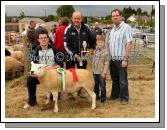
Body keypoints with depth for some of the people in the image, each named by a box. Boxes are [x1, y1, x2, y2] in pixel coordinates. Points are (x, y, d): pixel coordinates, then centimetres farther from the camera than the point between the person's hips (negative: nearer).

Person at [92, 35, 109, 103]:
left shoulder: (105, 51, -16)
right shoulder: (96, 50, 6)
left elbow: (107, 63, -16)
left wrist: (104, 72, -17)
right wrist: (93, 69, 15)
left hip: (101, 72, -7)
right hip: (95, 71, 7)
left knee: (102, 85, 5)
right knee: (95, 84, 17)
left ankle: (103, 97, 20)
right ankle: (96, 95, 31)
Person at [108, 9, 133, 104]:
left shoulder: (126, 27, -11)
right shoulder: (113, 29, 13)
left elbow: (129, 44, -16)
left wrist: (125, 59, -20)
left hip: (121, 59, -7)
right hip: (112, 59, 7)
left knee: (123, 80, 3)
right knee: (114, 79, 18)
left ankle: (124, 98, 15)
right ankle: (115, 95, 31)